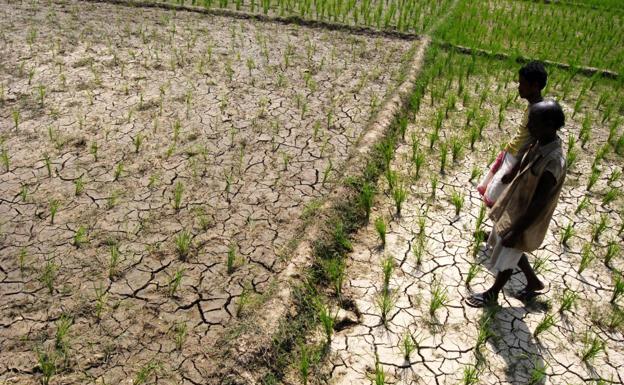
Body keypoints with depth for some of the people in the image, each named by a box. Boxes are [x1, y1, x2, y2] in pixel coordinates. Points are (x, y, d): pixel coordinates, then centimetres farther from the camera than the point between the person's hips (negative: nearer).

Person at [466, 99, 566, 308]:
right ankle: (533, 282, 50)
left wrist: (516, 232, -20)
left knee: (505, 260, 14)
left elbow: (539, 204, -28)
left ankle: (492, 294, 40)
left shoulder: (554, 162, -34)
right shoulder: (539, 143, -7)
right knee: (507, 251, 27)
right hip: (513, 208, 8)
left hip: (524, 218, -8)